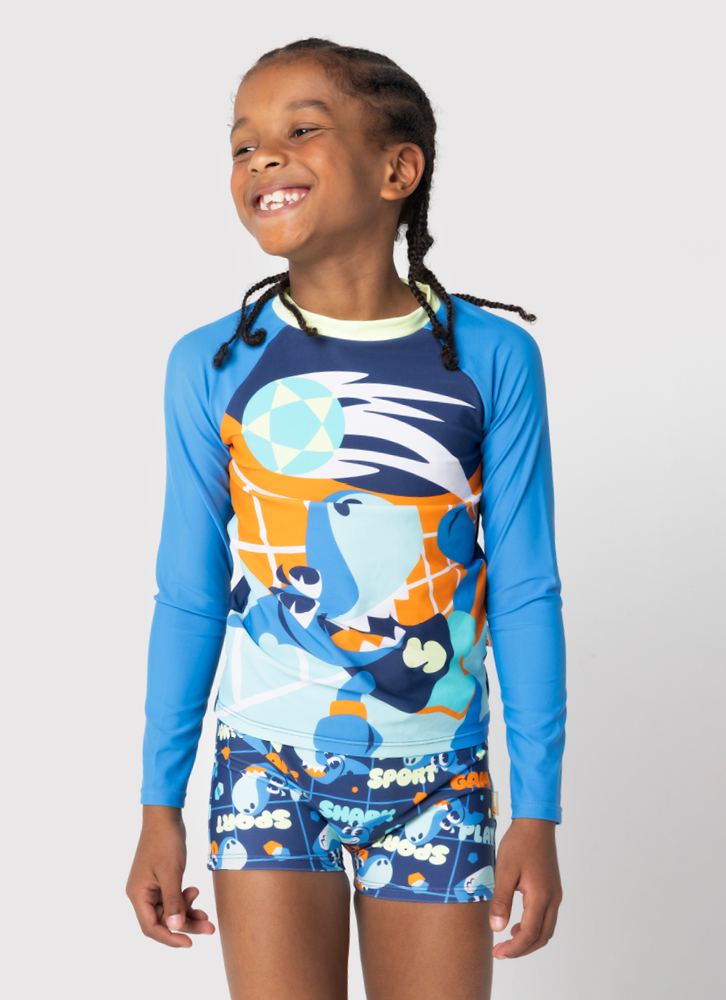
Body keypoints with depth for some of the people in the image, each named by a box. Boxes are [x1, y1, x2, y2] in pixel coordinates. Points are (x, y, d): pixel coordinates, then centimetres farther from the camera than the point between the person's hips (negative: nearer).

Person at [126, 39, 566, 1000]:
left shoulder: (489, 357, -6)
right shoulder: (211, 367, -3)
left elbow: (525, 596, -2)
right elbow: (189, 600, 3)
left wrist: (537, 813, -2)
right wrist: (160, 808, 5)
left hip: (438, 782, 0)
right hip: (269, 776, 0)